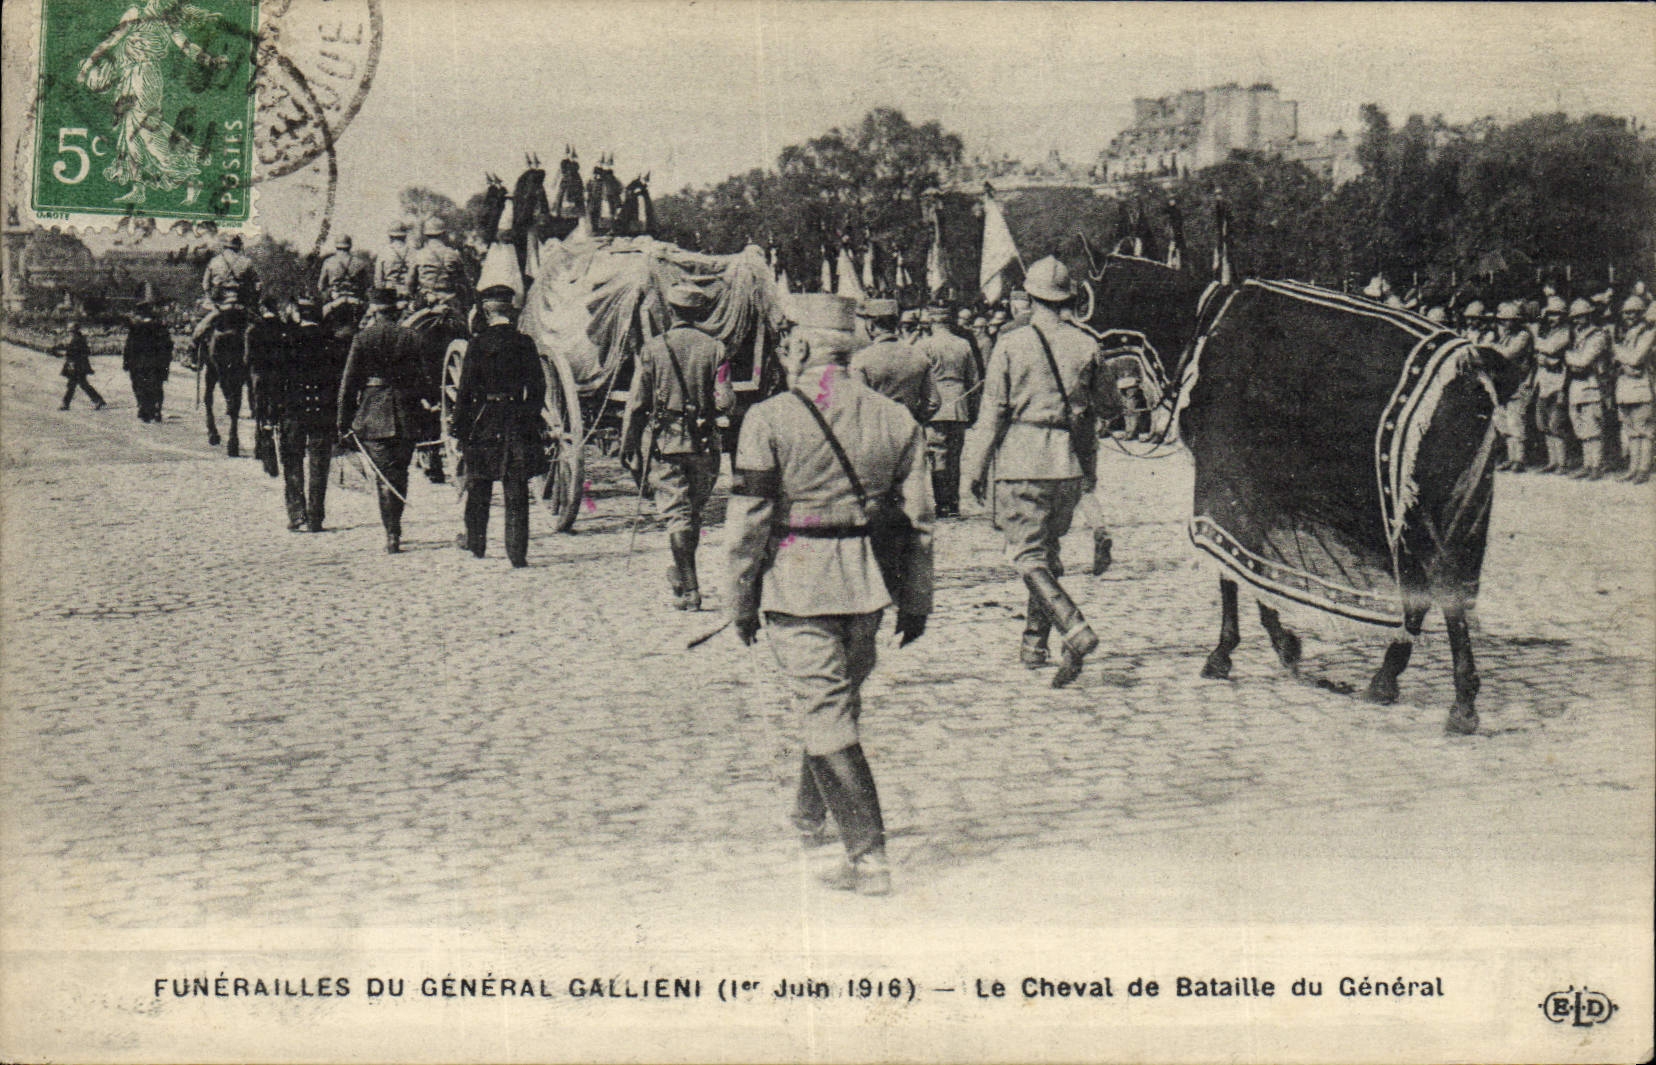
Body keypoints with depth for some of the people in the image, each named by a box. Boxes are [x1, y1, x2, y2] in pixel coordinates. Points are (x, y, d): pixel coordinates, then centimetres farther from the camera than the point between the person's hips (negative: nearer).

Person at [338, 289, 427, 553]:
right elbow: (424, 378, 6)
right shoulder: (411, 338, 3)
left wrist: (344, 422, 3)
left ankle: (392, 535, -4)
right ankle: (394, 528, 20)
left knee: (384, 477, 1)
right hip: (407, 417, 2)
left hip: (373, 416, -2)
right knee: (400, 474, 13)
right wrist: (424, 417, 15)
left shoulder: (362, 339, -3)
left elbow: (348, 383, -3)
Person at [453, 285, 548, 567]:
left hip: (484, 421, -2)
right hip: (518, 424, 2)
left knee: (478, 487, 14)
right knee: (516, 491, 3)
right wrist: (531, 420, 14)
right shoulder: (525, 344, 1)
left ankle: (475, 544, 25)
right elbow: (538, 388, 4)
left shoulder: (479, 344, -7)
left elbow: (465, 390, -7)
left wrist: (460, 430, -2)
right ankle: (517, 553, -2)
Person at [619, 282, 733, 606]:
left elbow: (636, 403, -3)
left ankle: (689, 589, -5)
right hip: (704, 444, 1)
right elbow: (726, 402, -7)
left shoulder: (653, 348, -3)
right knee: (695, 511, 17)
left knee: (677, 513, 0)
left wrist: (628, 446, 4)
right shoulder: (714, 348, -1)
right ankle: (681, 575, 29)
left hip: (665, 442, -1)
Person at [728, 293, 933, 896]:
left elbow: (748, 522, -9)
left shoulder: (769, 420, -9)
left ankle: (868, 857, -6)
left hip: (796, 585, -5)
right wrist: (915, 600, 14)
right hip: (867, 585, 5)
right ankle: (810, 817, 43)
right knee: (842, 700, 23)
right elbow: (917, 520, 5)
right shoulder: (895, 419, 3)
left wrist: (742, 601, 1)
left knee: (827, 713, -1)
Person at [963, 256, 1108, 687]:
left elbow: (992, 411, -6)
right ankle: (1034, 643, 21)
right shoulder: (1086, 345, 4)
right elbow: (1103, 403, 14)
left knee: (1028, 556, -4)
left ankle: (1075, 631, -24)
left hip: (1022, 462, -4)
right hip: (1070, 463, 4)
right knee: (1048, 550, 17)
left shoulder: (1010, 345, -6)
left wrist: (977, 467, 1)